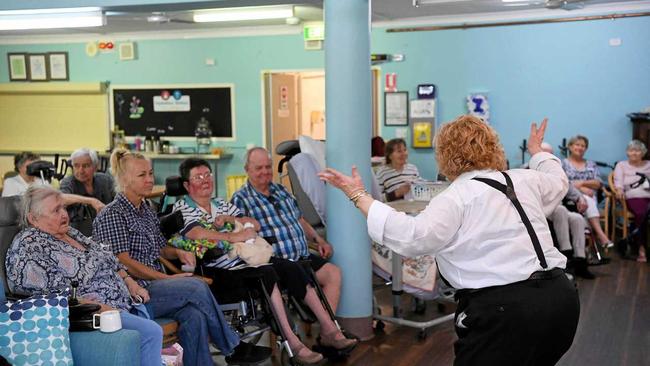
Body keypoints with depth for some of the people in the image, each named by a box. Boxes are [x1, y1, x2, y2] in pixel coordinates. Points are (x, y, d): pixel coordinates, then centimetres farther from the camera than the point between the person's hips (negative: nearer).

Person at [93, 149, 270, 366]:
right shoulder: (111, 215, -6)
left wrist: (178, 253, 4)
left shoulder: (146, 211, 19)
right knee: (196, 287, -22)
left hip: (154, 285, 7)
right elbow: (123, 262, -13)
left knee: (193, 315, -24)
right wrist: (167, 278, -15)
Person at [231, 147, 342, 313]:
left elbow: (300, 219, 29)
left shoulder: (281, 190, 22)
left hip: (303, 256, 7)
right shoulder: (240, 199, 1)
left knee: (334, 273, -13)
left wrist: (318, 240, 17)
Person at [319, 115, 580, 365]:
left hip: (508, 310, -7)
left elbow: (412, 236, -22)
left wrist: (359, 197, -16)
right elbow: (558, 180, 36)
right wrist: (537, 151, 55)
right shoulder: (524, 180, 14)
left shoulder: (456, 197, -8)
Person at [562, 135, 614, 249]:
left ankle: (597, 233, -44)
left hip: (590, 197, 3)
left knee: (589, 201, -33)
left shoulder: (591, 164, 22)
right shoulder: (563, 164, 12)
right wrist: (581, 189, -15)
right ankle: (600, 234, -45)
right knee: (587, 200, -33)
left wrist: (582, 182, -8)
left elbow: (598, 184, 9)